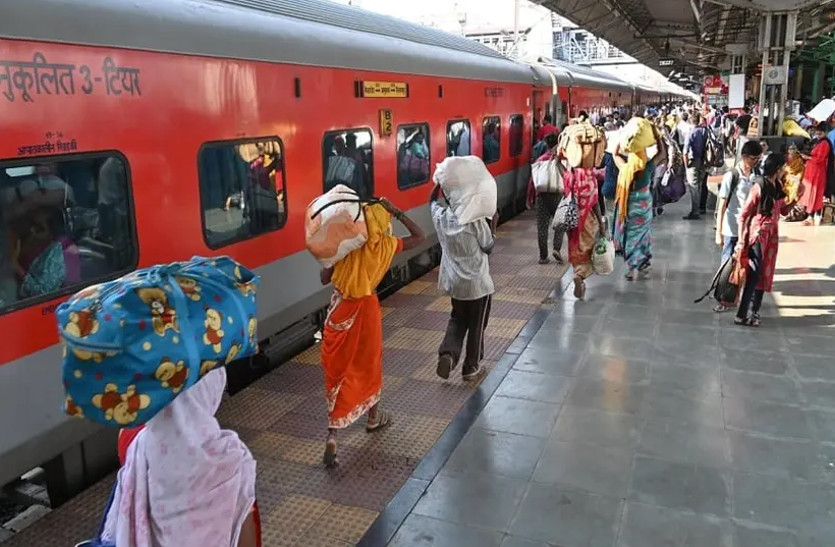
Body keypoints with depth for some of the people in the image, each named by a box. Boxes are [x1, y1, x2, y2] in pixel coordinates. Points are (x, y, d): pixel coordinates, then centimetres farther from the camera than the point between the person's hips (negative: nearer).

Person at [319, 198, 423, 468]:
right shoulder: (386, 245, -11)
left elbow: (324, 279, -4)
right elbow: (419, 236, 4)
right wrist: (397, 212, -3)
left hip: (340, 308, 1)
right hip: (365, 309, 0)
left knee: (338, 370, 7)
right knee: (368, 364, 21)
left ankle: (332, 437, -3)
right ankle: (374, 417, 42)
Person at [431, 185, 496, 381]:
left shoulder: (440, 216, -8)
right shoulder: (476, 219, -20)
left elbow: (432, 201, 16)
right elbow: (488, 248, -8)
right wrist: (493, 224, 2)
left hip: (453, 281, 4)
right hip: (476, 281, -4)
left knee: (457, 319, 24)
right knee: (476, 324, 13)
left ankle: (447, 354, 4)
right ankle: (471, 367, 23)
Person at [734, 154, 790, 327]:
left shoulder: (777, 186, 6)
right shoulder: (759, 187, -17)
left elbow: (782, 210, 14)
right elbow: (743, 215, -16)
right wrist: (741, 241, -18)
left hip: (772, 234, 8)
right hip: (758, 233, -8)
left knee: (765, 273, 11)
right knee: (754, 273, -8)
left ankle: (753, 310, 20)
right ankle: (742, 315, -4)